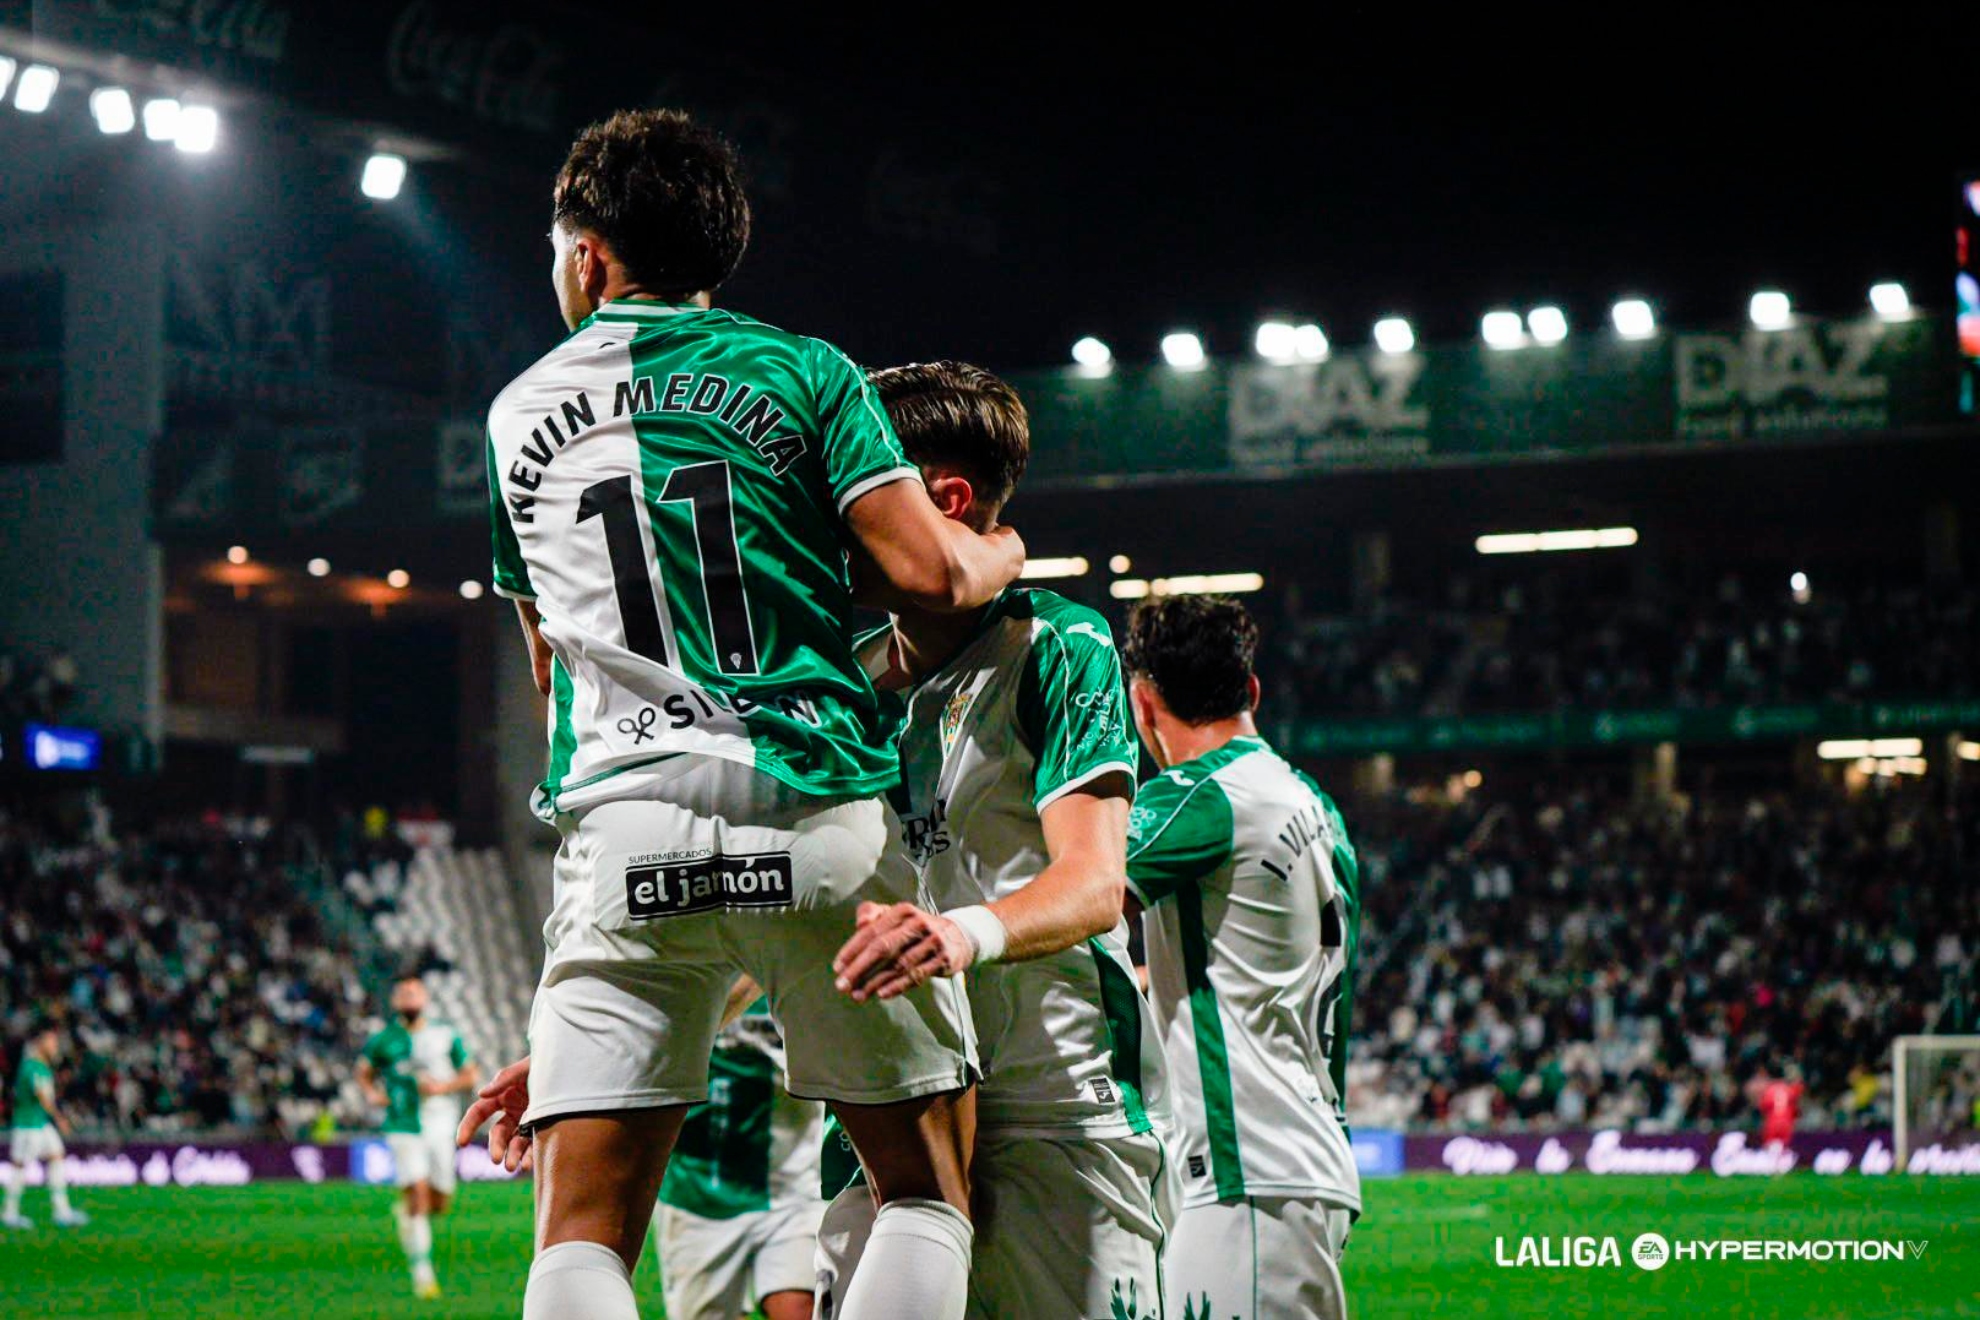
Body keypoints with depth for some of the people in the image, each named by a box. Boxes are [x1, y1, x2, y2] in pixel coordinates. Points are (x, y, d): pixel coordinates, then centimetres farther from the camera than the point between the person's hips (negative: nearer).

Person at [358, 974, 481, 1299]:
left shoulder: (445, 1036, 3)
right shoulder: (383, 1041, 2)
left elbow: (472, 1076, 8)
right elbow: (364, 1071, 19)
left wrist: (443, 1087, -10)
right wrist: (372, 1093, -3)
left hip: (440, 1125, 2)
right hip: (403, 1127, -2)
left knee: (438, 1204, 5)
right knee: (418, 1195, -15)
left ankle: (405, 1209, 40)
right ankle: (422, 1273, -11)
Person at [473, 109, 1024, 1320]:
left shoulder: (520, 416, 17)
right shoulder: (804, 373, 7)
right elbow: (925, 569, -5)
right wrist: (998, 560, 18)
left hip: (628, 831, 2)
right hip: (819, 812, -1)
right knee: (928, 1192, 10)